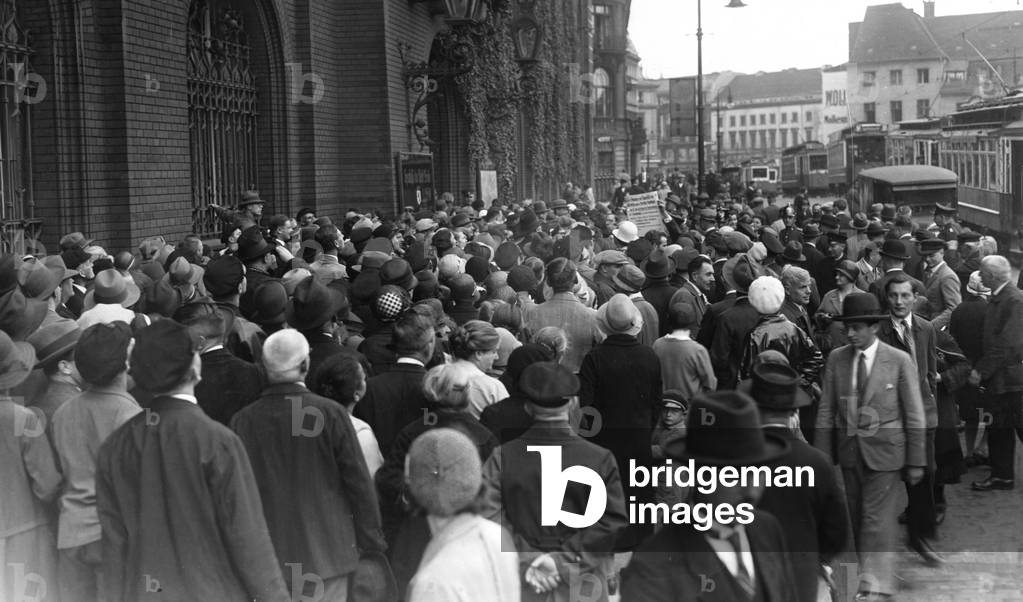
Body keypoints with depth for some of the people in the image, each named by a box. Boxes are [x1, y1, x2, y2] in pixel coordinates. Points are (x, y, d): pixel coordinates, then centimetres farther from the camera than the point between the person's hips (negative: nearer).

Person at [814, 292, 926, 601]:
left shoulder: (899, 361, -8)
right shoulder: (836, 359, 2)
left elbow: (914, 415, -4)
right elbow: (826, 410, 4)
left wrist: (916, 461, -5)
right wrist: (822, 456, 0)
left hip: (884, 451, -4)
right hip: (849, 449, 4)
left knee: (877, 519, -4)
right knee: (856, 517, 10)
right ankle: (867, 573, 24)